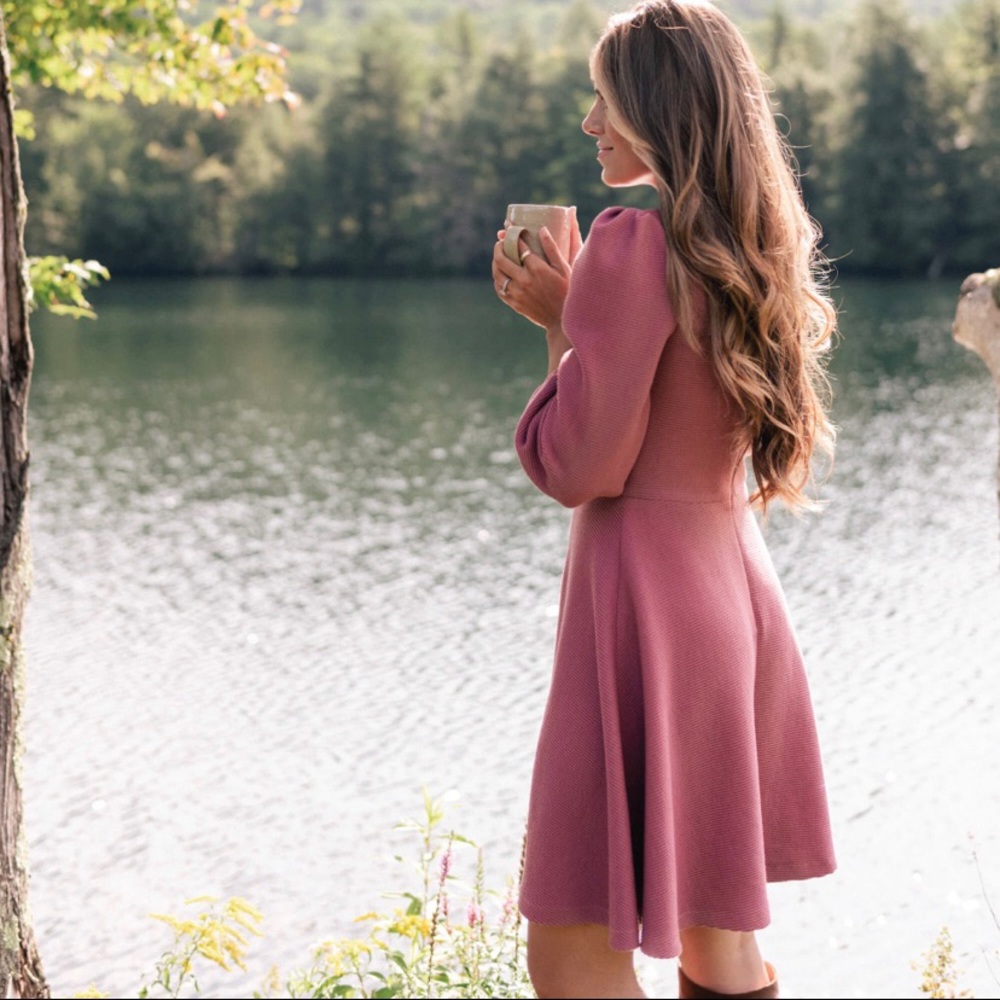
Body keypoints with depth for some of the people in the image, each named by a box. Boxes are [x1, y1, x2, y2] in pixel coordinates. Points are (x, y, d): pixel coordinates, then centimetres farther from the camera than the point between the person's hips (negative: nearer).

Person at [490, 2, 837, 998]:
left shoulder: (634, 243, -15)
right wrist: (571, 311, 16)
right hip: (734, 587, 9)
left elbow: (582, 466, -15)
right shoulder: (753, 251, 11)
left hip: (647, 596, -9)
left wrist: (562, 329, -2)